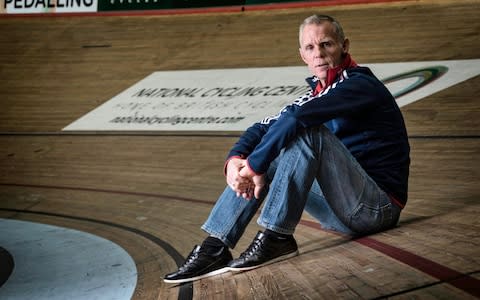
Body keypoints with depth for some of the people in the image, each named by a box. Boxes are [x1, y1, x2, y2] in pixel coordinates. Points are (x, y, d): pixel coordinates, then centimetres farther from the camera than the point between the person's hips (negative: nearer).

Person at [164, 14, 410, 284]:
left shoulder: (361, 85, -11)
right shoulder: (317, 94, 13)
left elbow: (295, 116, -27)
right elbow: (264, 127, 7)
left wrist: (255, 165, -22)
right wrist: (235, 159, -13)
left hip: (379, 207, -8)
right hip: (341, 211, 8)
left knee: (305, 129, -25)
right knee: (267, 155, 3)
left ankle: (276, 238, -22)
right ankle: (215, 248, -7)